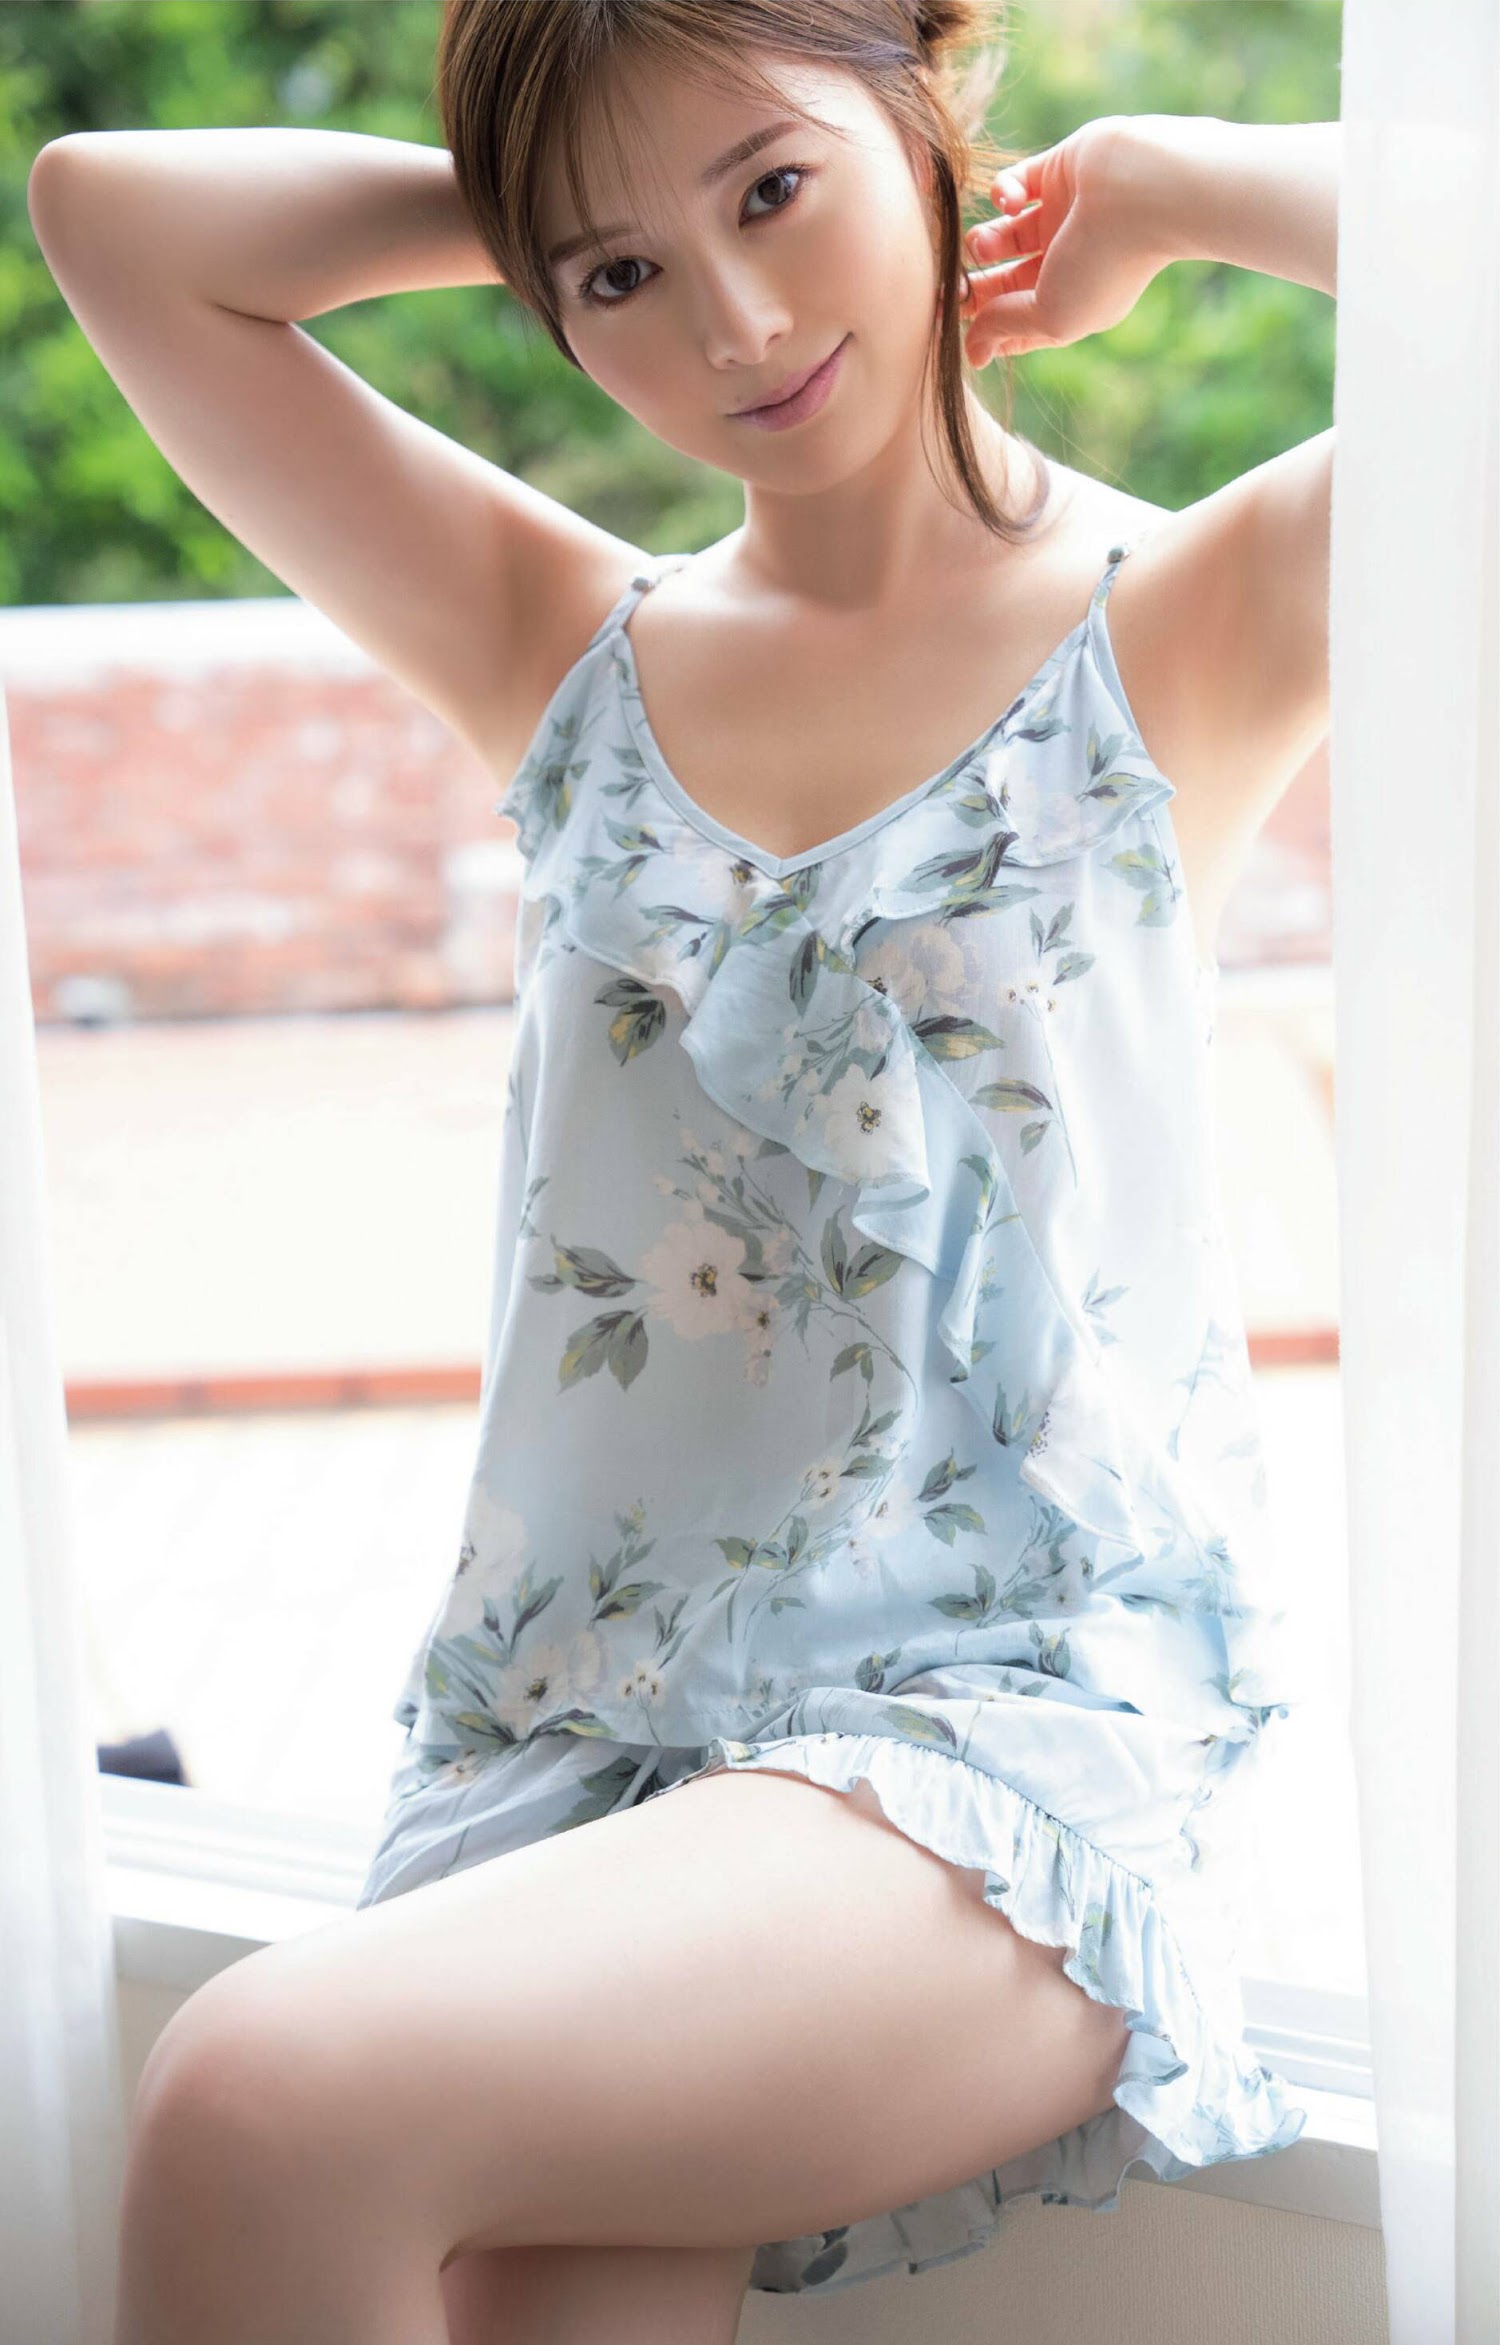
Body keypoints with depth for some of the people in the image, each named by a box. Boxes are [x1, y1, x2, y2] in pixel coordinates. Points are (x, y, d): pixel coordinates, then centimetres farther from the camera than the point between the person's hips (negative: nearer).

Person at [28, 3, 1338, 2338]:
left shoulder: (1177, 632, 5)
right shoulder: (566, 658, 14)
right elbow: (109, 210, 11)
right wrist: (545, 215, 10)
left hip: (1015, 1722, -3)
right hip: (558, 1745, 4)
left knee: (274, 2102, -26)